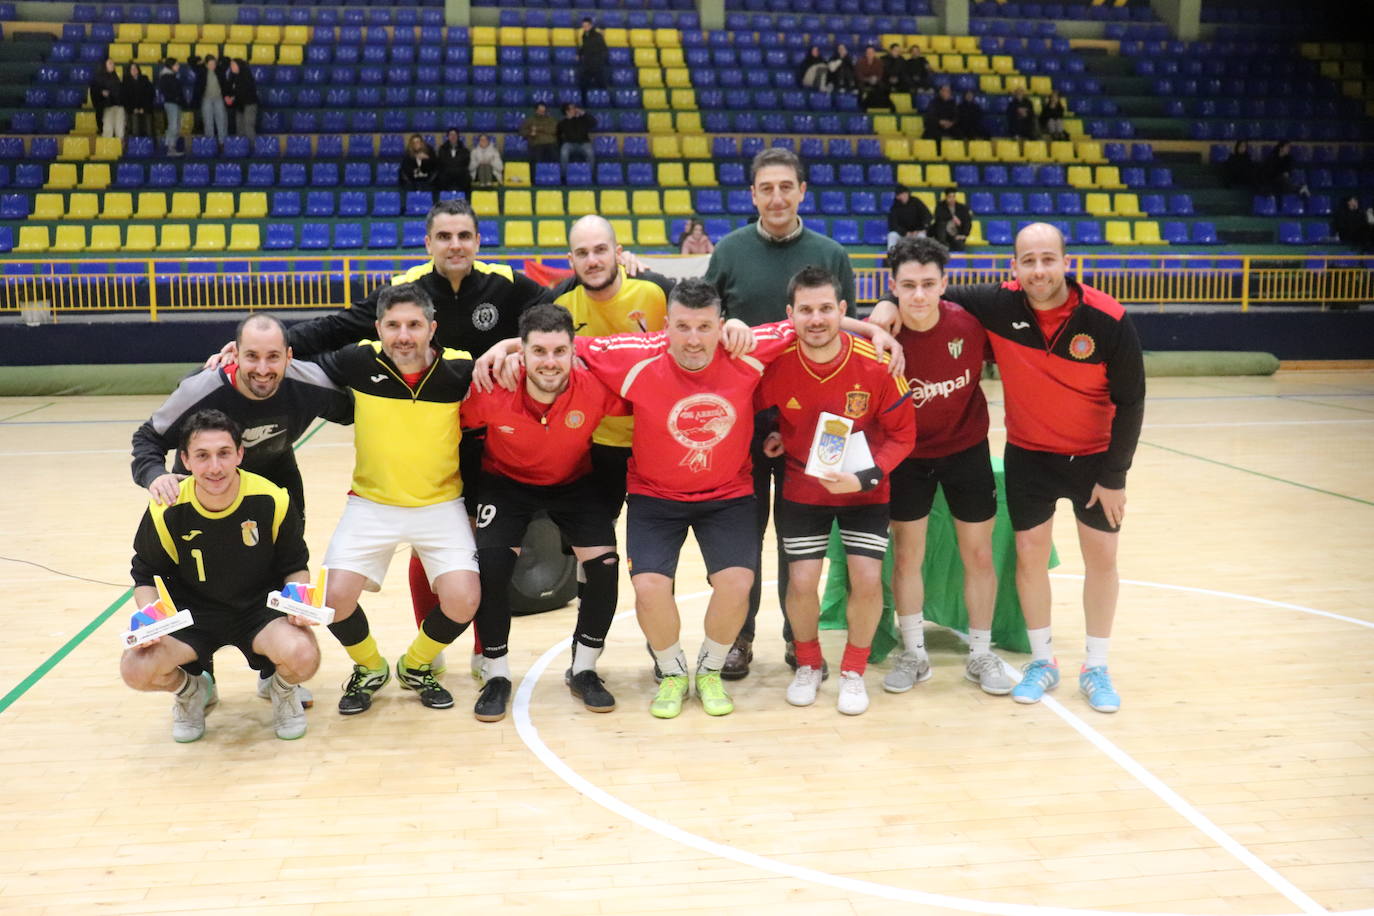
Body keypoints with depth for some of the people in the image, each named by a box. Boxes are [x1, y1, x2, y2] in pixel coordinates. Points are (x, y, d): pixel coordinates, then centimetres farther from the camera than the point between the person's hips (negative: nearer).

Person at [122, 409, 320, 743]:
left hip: (260, 607, -1)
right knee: (136, 669, -23)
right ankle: (191, 691, 15)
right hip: (191, 613, 2)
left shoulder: (272, 501, -18)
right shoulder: (166, 512, -16)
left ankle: (282, 689, 10)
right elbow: (146, 576, 2)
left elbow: (295, 565, 0)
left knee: (303, 657, -32)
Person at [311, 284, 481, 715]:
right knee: (335, 596, -13)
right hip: (372, 503, 1)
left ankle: (416, 666, 19)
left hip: (442, 504, 0)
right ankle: (369, 669, 22)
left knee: (462, 600, -15)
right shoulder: (360, 361, -11)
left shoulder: (460, 369, -13)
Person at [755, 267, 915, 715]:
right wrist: (765, 439, -11)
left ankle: (854, 670, 18)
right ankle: (808, 665, 25)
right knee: (802, 581, -5)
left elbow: (902, 434, -11)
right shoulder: (775, 363, -19)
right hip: (802, 486, 1)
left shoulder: (876, 364, -22)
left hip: (864, 489, -1)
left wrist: (866, 477, -23)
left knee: (867, 579, -9)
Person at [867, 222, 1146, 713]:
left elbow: (1130, 401, -13)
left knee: (1101, 556, 5)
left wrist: (1114, 476, -10)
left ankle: (1096, 668, 22)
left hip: (1094, 456, -1)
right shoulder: (999, 305, -18)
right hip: (1028, 454, 1)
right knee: (1030, 554, 4)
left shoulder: (1109, 320, -22)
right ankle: (1042, 662, 23)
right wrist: (893, 303, -22)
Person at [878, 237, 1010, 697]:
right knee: (906, 555, 5)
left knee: (978, 555, 7)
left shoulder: (970, 322, -18)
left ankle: (981, 655, 24)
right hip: (907, 455, -1)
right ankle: (915, 655, 23)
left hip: (967, 448, 1)